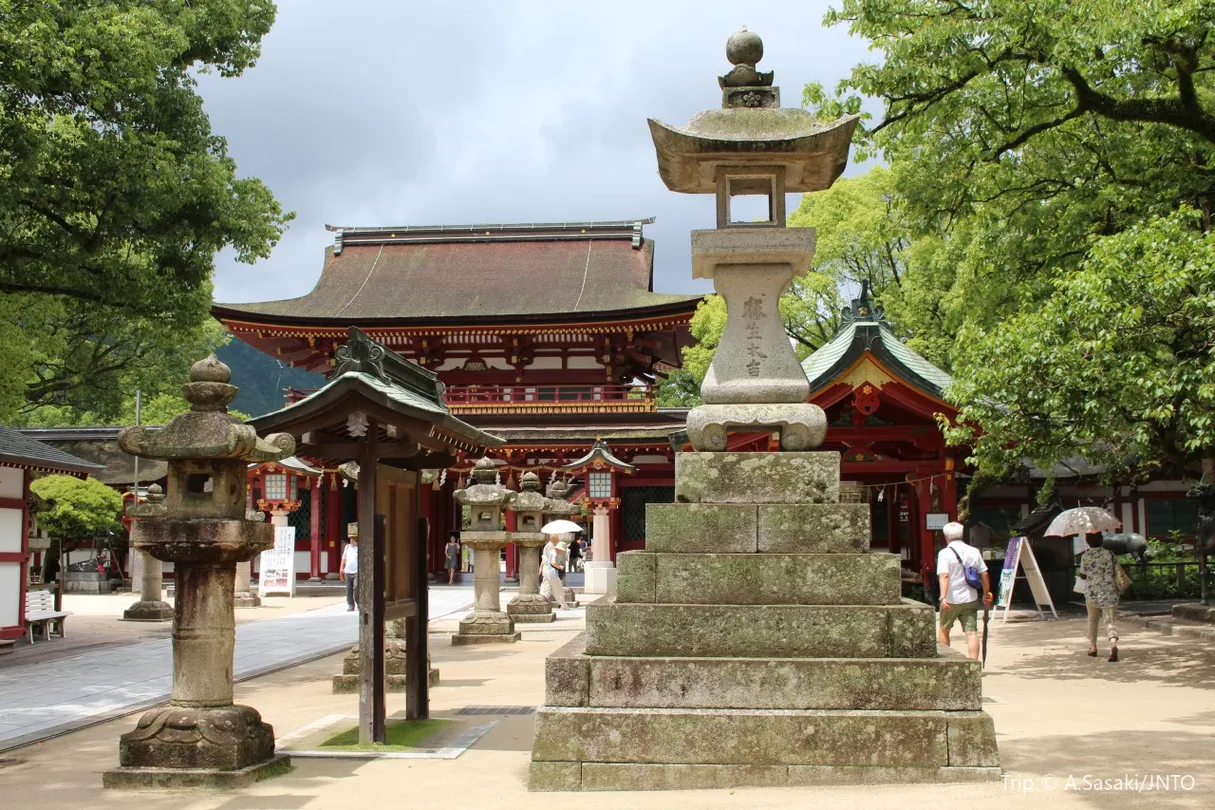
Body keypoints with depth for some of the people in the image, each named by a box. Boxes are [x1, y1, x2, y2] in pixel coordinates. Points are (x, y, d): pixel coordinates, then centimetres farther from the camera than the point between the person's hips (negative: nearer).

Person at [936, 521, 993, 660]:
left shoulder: (945, 553, -9)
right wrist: (986, 593, 19)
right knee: (971, 632, 0)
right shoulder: (974, 551, 5)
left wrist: (943, 597, -27)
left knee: (943, 630, 16)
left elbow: (944, 576, -21)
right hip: (970, 599, 3)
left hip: (951, 600, -3)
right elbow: (984, 574, 8)